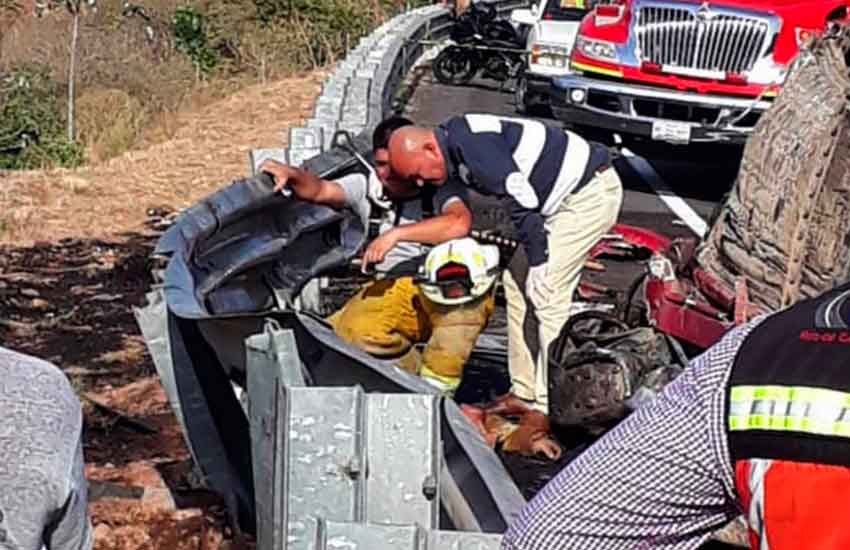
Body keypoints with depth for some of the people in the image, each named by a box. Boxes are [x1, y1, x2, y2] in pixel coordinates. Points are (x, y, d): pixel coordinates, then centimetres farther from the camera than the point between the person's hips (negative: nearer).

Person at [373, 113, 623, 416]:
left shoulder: (473, 144, -23)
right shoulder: (455, 146, 8)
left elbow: (523, 203, -24)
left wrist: (538, 264, -18)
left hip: (591, 192, -10)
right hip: (571, 195, 10)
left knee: (545, 292, -13)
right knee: (517, 281, 9)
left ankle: (550, 407, -8)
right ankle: (525, 392, 15)